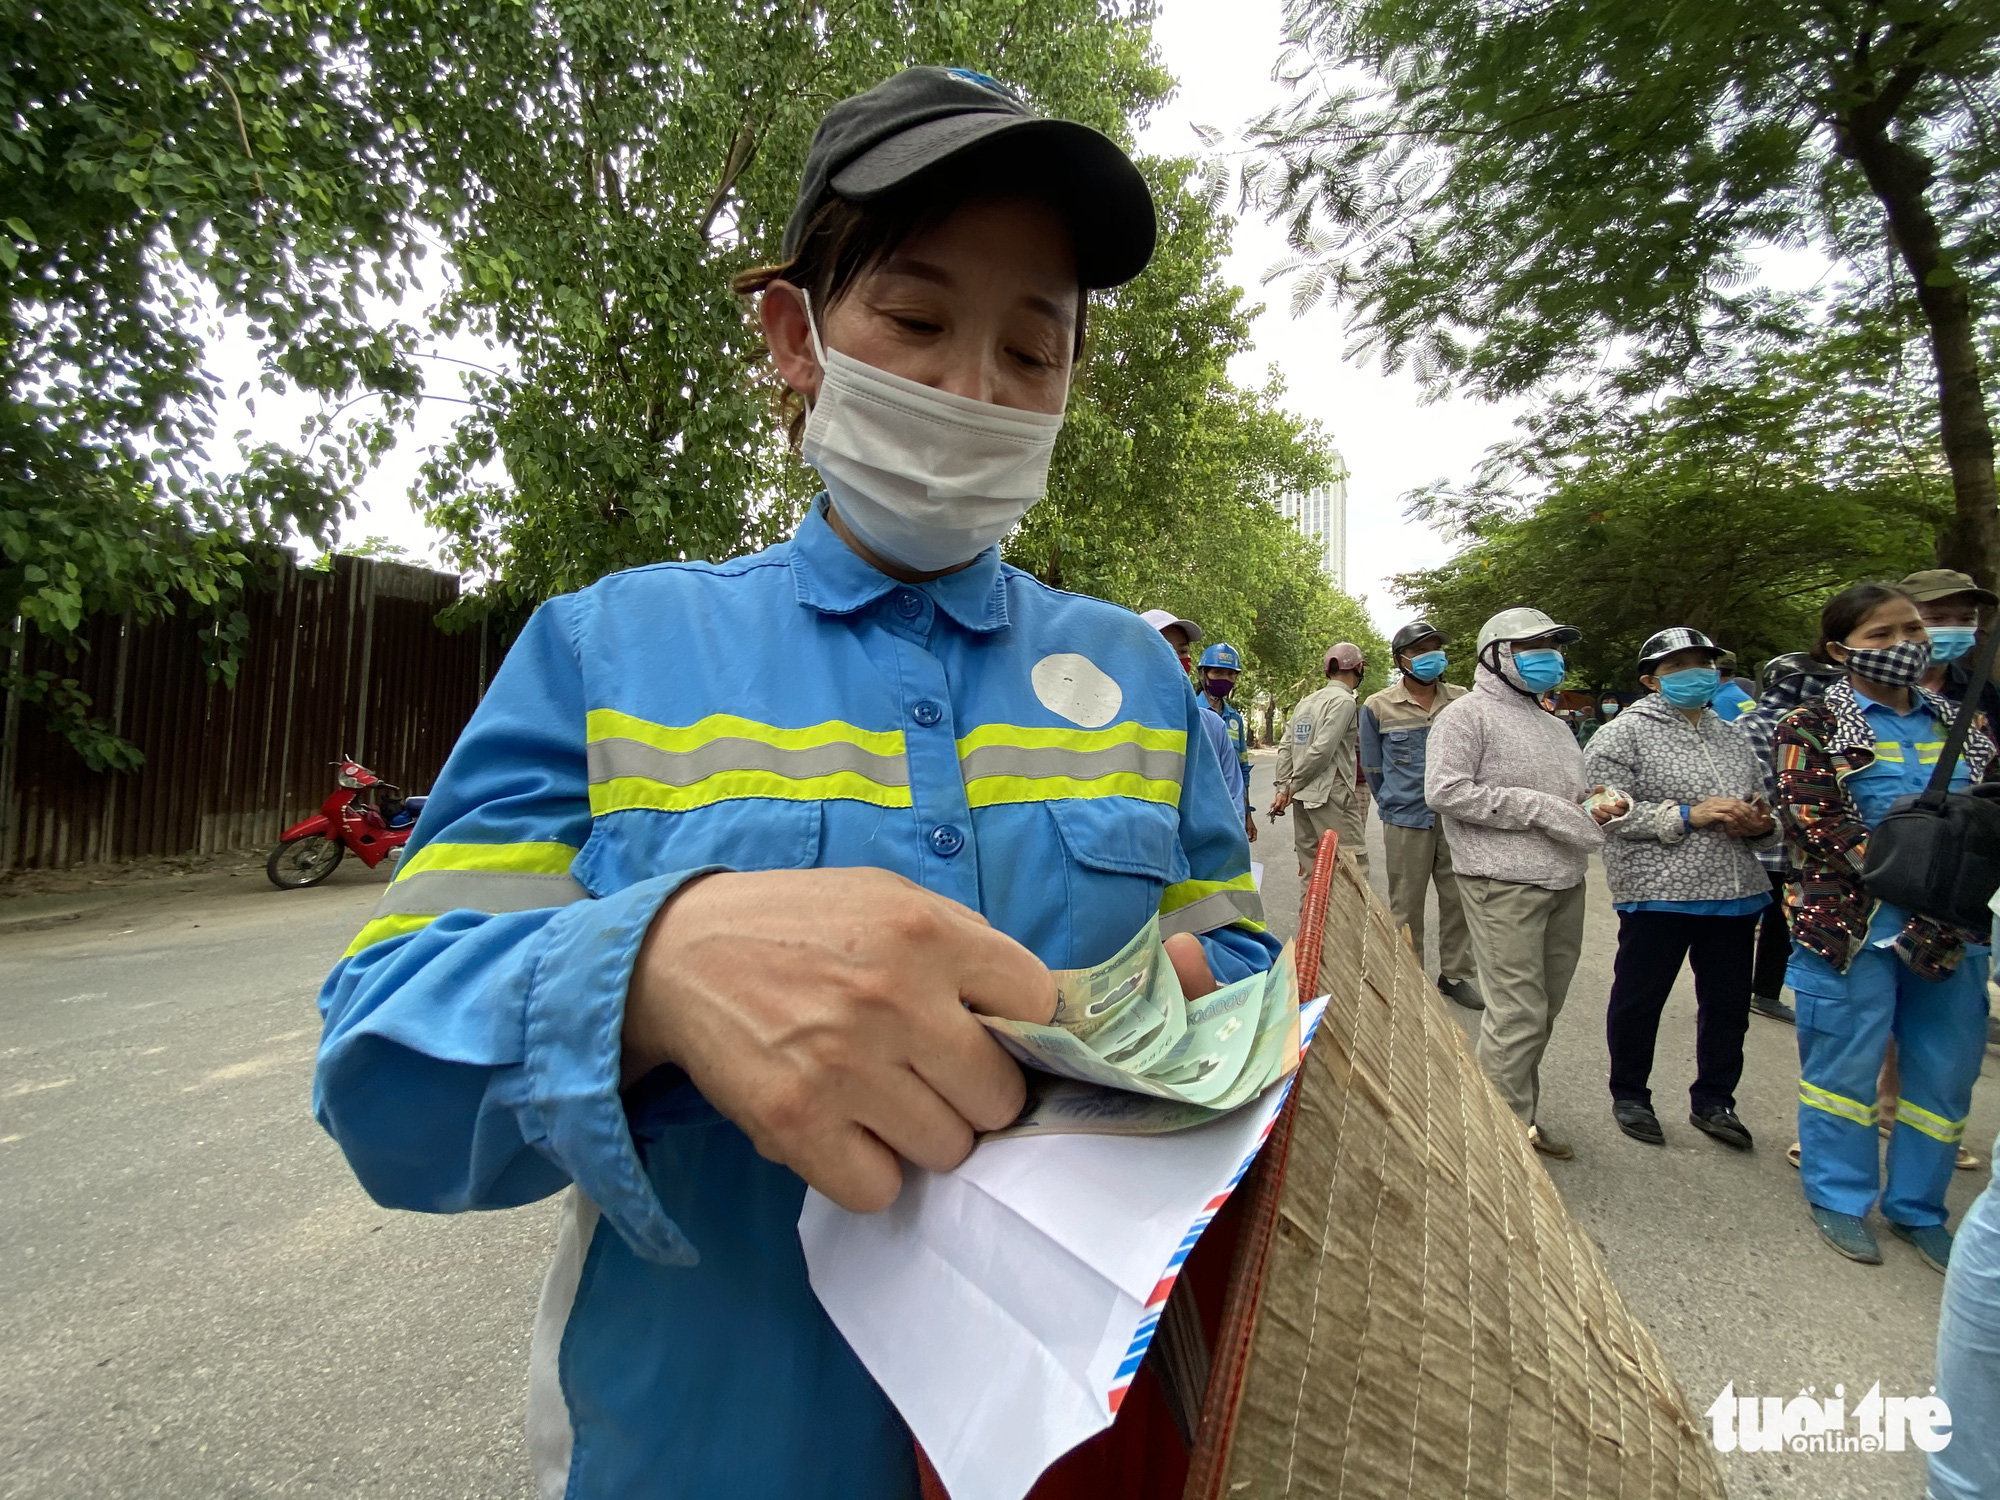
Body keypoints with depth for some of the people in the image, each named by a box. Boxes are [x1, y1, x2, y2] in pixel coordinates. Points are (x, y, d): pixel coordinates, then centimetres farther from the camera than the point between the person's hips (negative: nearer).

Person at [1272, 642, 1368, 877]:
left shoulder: (1306, 701, 15)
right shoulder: (1344, 701, -8)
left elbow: (1286, 747, 10)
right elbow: (1322, 750, -15)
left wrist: (1283, 786, 6)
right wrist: (1293, 785, -6)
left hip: (1303, 796, 8)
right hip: (1331, 795, -8)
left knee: (1311, 870, 11)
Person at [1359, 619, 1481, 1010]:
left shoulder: (1462, 700, 3)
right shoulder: (1378, 707, -1)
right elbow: (1373, 767, 9)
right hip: (1406, 822, -2)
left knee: (1458, 900, 9)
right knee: (1406, 906, 4)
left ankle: (1455, 975, 25)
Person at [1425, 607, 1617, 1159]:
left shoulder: (1554, 726, 21)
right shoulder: (1467, 715, -5)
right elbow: (1445, 791, -17)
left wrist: (1597, 804, 6)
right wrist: (1540, 808, -17)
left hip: (1564, 884, 8)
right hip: (1505, 886, -8)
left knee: (1542, 1012, 14)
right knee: (1518, 1014, -7)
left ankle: (1521, 1115, 28)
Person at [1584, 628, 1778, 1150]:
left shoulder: (1732, 739, 17)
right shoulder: (1625, 733, -3)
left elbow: (1762, 812, 25)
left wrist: (1761, 824, 0)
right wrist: (1688, 815, -18)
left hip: (1735, 893, 6)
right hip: (1656, 892, -6)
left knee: (1728, 1003, 15)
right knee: (1639, 999, 6)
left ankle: (1713, 1100, 33)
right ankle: (1630, 1096, 25)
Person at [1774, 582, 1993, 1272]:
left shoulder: (1962, 721, 14)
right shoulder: (1813, 727, -3)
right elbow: (1819, 828, -12)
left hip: (1956, 929, 5)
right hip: (1854, 925, -5)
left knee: (1946, 1071, 12)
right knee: (1846, 1065, 5)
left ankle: (1917, 1207, 29)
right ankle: (1839, 1197, 23)